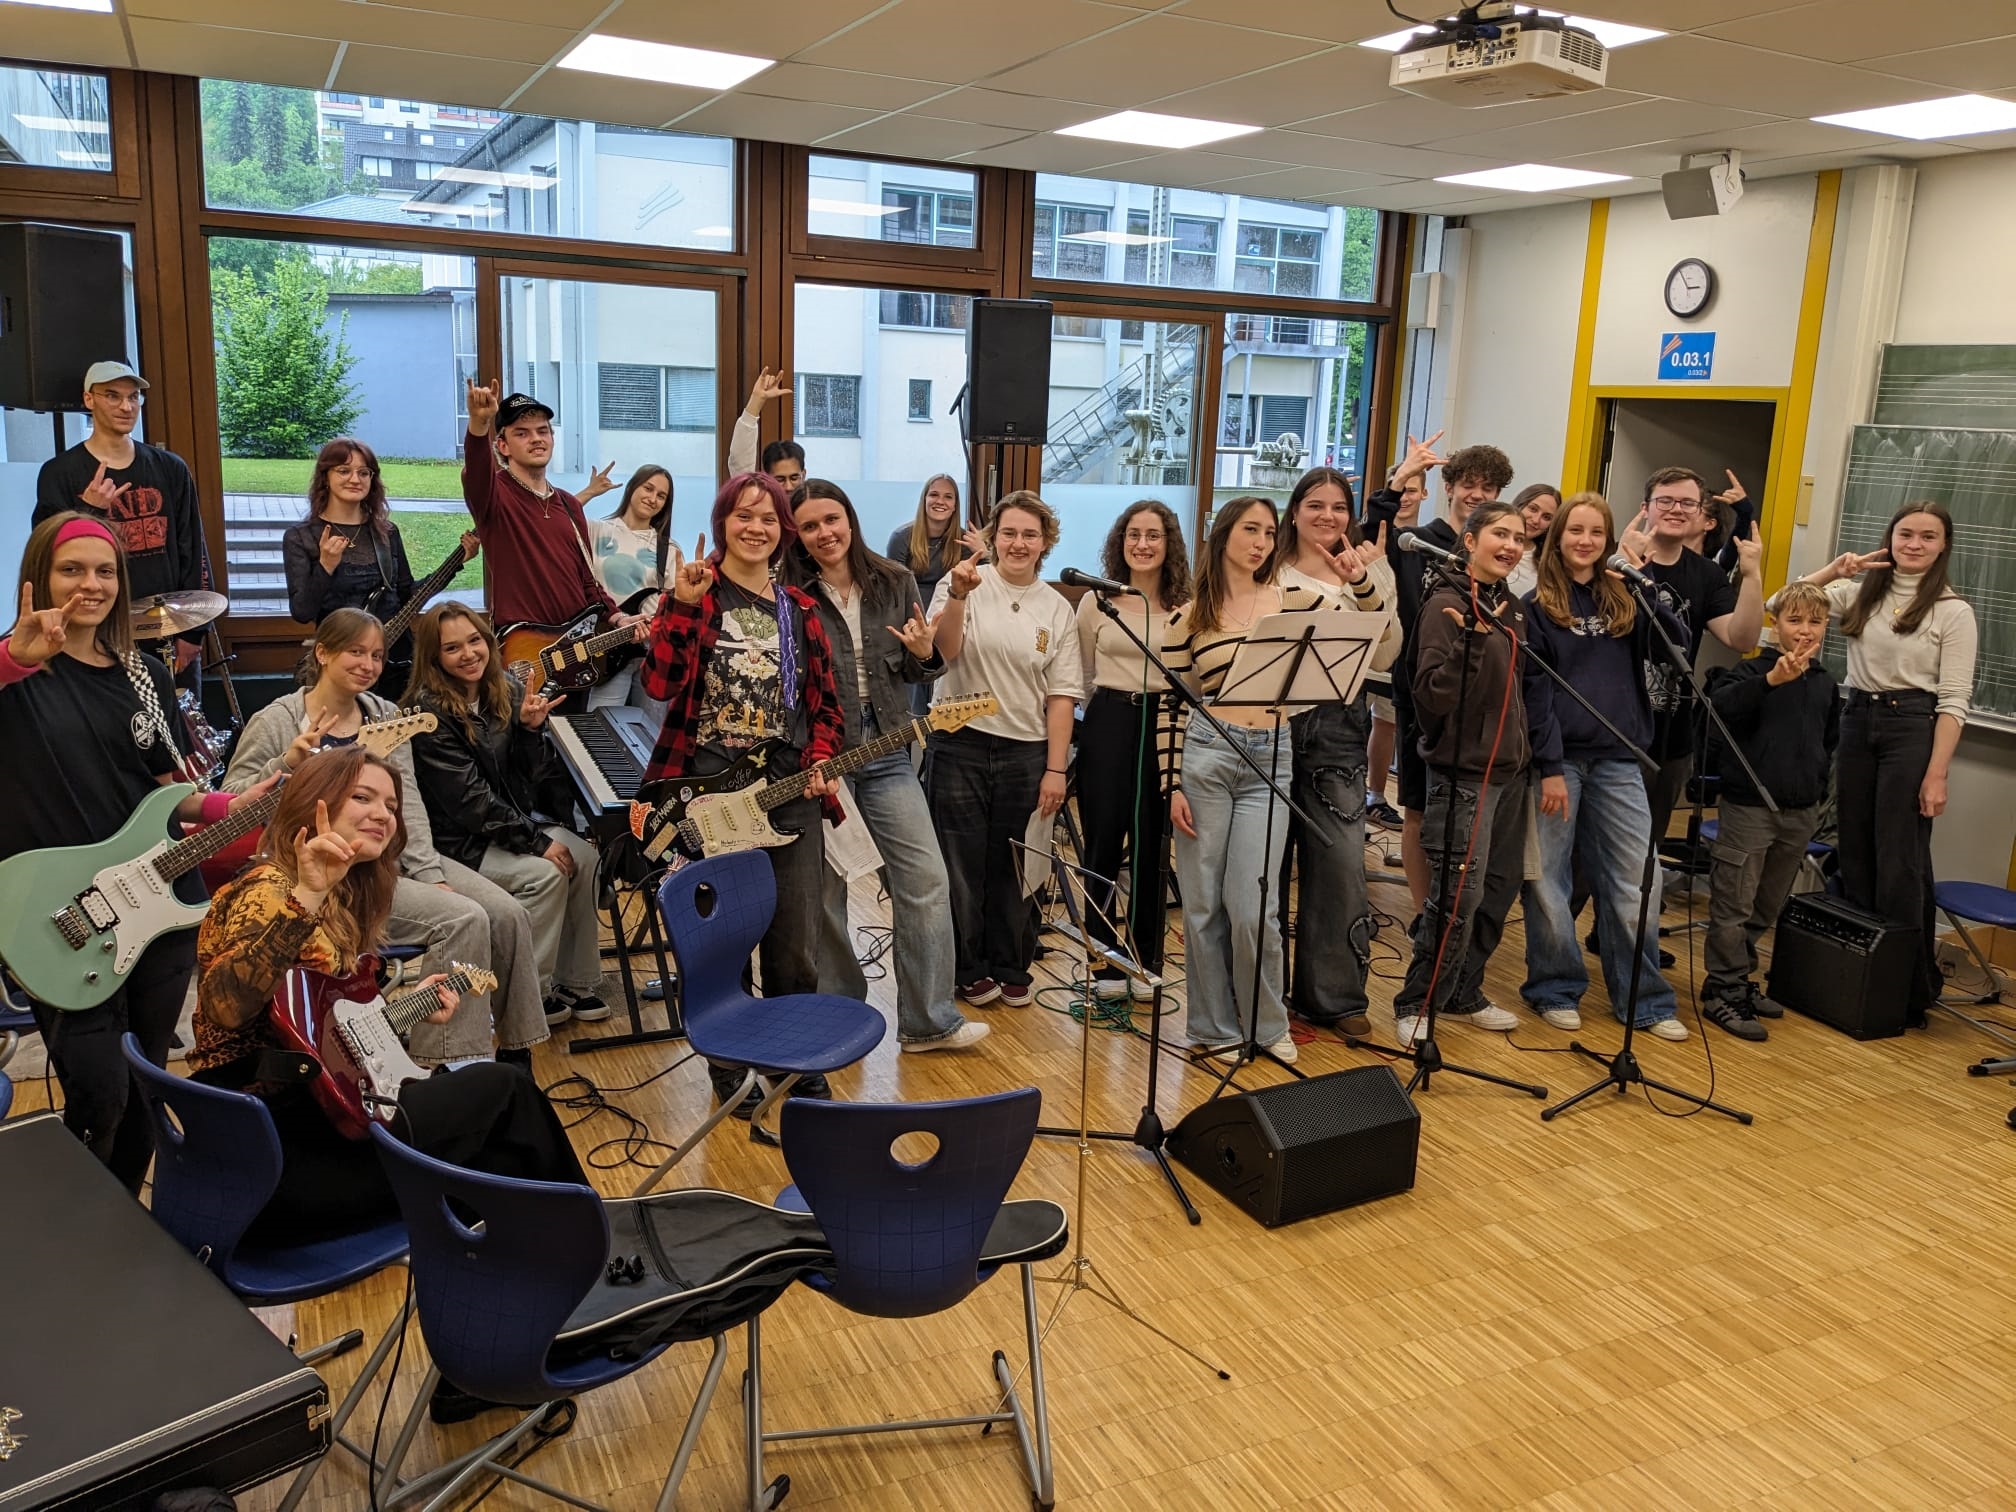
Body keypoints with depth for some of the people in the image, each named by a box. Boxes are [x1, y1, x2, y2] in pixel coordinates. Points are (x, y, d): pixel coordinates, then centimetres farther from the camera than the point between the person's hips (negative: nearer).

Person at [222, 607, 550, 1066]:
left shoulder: (385, 715, 10)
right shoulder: (276, 723, -5)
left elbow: (408, 803, 4)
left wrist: (430, 874, -8)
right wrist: (285, 766, -24)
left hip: (397, 856, 6)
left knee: (508, 914, -13)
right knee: (464, 919, -25)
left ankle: (516, 1054, 1)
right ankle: (456, 1062, -14)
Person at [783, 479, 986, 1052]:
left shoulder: (896, 583, 5)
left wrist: (924, 655, -9)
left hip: (886, 752, 3)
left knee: (927, 883, 1)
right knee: (826, 890, 6)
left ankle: (928, 1021, 13)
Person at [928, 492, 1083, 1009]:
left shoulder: (1057, 608, 6)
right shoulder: (964, 584, -1)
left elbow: (1061, 694, 4)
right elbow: (945, 648, -16)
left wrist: (1055, 769, -1)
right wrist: (958, 596, -33)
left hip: (1026, 753, 2)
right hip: (962, 747, -2)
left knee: (1013, 868, 9)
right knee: (963, 865, 5)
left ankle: (1012, 968, 26)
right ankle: (969, 969, 22)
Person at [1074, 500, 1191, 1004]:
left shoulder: (1187, 607, 2)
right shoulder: (1096, 601, 3)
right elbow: (1082, 675, 11)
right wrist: (1109, 709, 10)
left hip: (1164, 726, 0)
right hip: (1107, 724, 0)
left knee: (1151, 848, 6)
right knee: (1103, 845, 0)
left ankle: (1146, 962, 19)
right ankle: (1105, 963, 13)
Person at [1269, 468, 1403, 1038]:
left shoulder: (1373, 573, 9)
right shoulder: (1271, 573, 4)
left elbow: (1384, 657, -4)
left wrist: (1363, 589, -15)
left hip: (1337, 729, 1)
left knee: (1341, 863, -2)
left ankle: (1334, 996, 12)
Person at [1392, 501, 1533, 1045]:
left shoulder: (1511, 607, 11)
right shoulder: (1446, 603, -13)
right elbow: (1434, 694, -21)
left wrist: (1525, 751, 17)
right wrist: (1469, 637, -31)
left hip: (1508, 768, 8)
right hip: (1463, 769, -8)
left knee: (1499, 888, 12)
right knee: (1459, 895, -8)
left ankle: (1462, 995, 26)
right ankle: (1415, 1004, 6)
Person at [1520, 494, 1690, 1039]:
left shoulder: (1624, 600, 11)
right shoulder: (1537, 605, 0)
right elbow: (1533, 691, -5)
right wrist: (1549, 766, -11)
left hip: (1617, 759, 3)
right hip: (1558, 756, -3)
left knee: (1637, 882, 3)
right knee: (1548, 879, 3)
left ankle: (1644, 1000, 14)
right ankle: (1556, 989, 18)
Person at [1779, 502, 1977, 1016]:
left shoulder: (1953, 612, -3)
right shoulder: (1860, 593, 8)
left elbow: (1953, 700, -7)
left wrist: (1937, 775, -13)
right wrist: (1833, 571, -11)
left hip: (1912, 728, -4)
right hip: (1856, 721, 4)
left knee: (1901, 864, -3)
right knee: (1854, 854, 9)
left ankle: (1909, 986, 8)